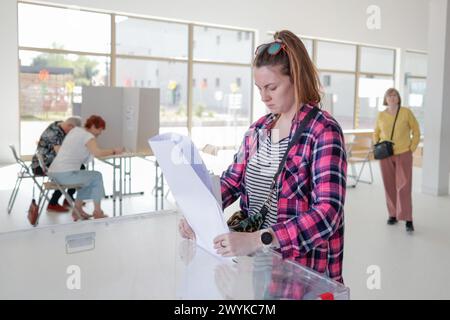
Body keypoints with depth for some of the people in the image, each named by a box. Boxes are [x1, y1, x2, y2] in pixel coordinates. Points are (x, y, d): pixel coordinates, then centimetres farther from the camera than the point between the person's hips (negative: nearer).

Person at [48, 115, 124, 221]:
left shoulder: (75, 130, 16)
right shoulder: (88, 136, -10)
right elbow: (97, 153, -28)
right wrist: (114, 151, -14)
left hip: (53, 173, 9)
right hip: (65, 174, -9)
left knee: (87, 178, 28)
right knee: (97, 176, 8)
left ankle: (77, 209, 26)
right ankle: (97, 211, 15)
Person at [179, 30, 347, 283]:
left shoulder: (324, 132, -13)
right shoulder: (259, 129, 8)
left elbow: (327, 213, -22)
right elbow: (232, 180, 14)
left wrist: (258, 239, -32)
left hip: (304, 269, -6)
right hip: (258, 261, 6)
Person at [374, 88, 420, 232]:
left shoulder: (406, 112, -4)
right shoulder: (381, 115, 3)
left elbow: (416, 131, 3)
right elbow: (376, 134, 17)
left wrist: (412, 149, -3)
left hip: (403, 155, -2)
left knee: (404, 186, -7)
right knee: (389, 186, 7)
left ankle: (408, 220, -5)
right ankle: (393, 215, 20)